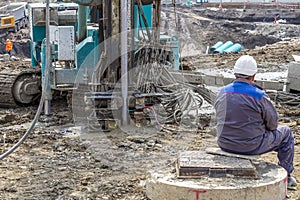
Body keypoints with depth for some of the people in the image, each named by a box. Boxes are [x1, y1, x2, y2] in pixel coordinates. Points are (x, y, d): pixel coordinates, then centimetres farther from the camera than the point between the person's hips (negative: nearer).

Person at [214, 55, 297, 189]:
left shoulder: (222, 92, -3)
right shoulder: (259, 96, -18)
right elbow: (273, 124, -8)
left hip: (225, 145, 6)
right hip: (251, 146, -6)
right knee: (286, 133, 19)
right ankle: (285, 177, 27)